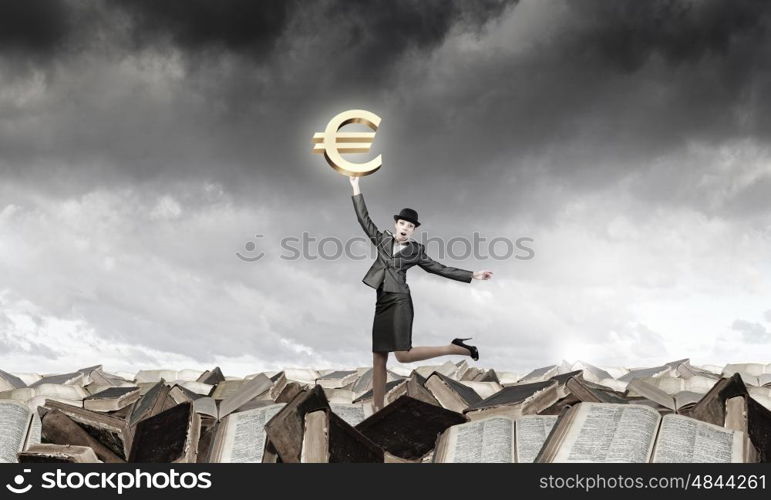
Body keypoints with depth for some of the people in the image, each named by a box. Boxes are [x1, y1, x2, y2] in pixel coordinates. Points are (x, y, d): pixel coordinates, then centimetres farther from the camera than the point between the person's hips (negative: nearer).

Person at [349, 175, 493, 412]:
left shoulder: (415, 251, 7)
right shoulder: (383, 239, 14)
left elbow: (440, 268, 11)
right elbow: (364, 219, 14)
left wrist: (472, 275, 8)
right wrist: (356, 188, 11)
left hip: (399, 301, -4)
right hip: (382, 304, 4)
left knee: (403, 355, -17)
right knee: (378, 359, 1)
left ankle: (455, 348, -1)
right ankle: (378, 410, 2)